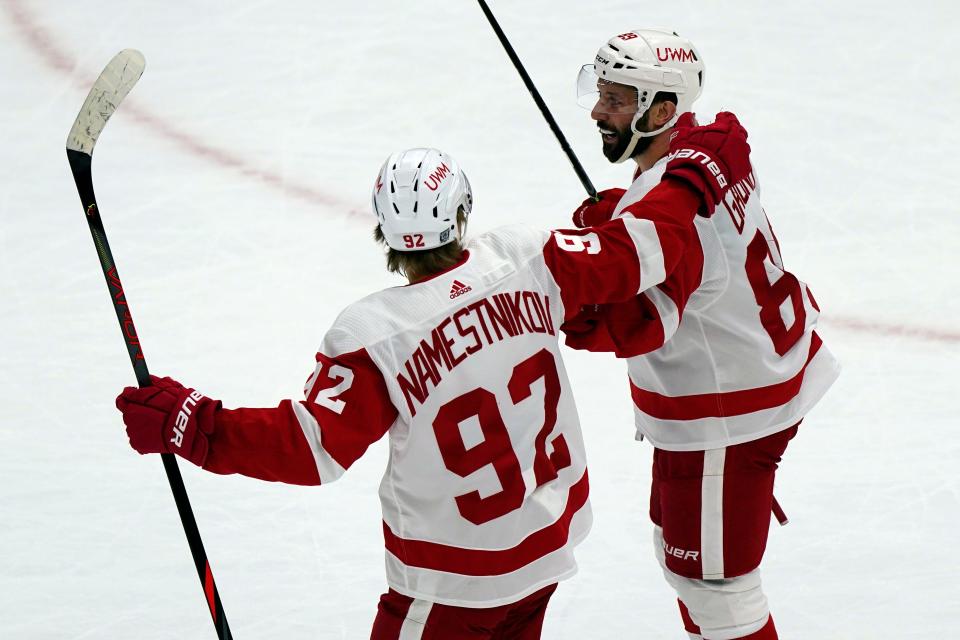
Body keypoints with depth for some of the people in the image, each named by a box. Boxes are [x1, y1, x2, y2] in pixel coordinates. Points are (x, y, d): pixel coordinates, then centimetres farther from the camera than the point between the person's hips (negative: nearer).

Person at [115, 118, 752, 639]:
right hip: (552, 534, 6)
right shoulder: (524, 262, -13)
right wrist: (699, 169, 12)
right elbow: (638, 250, -4)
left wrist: (191, 425, -23)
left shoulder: (376, 334, -24)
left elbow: (311, 448, -25)